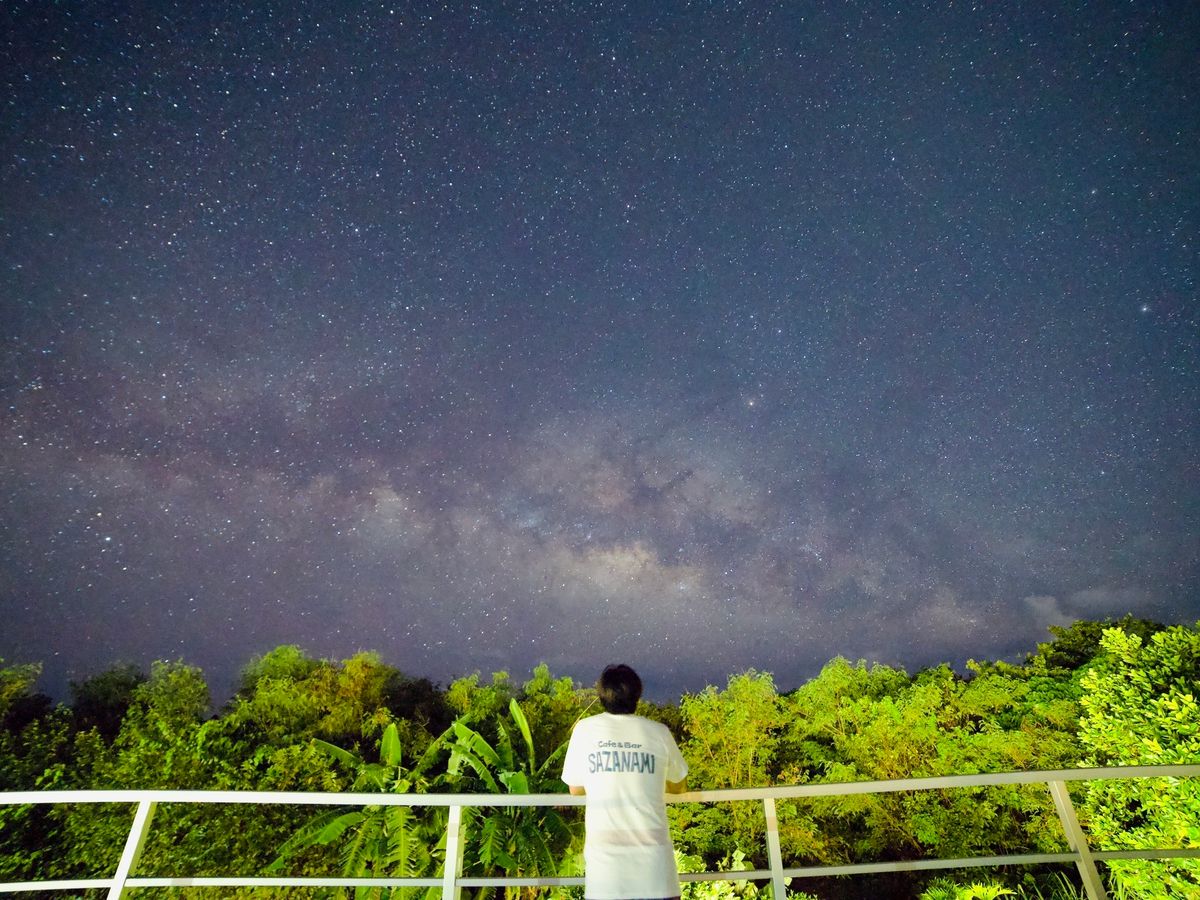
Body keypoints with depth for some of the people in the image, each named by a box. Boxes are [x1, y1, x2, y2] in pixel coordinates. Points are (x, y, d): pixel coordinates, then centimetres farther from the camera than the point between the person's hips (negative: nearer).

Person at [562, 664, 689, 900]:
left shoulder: (585, 729, -1)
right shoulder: (658, 732, 0)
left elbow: (575, 789, 10)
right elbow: (678, 786, 15)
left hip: (604, 854, 0)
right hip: (652, 857, 0)